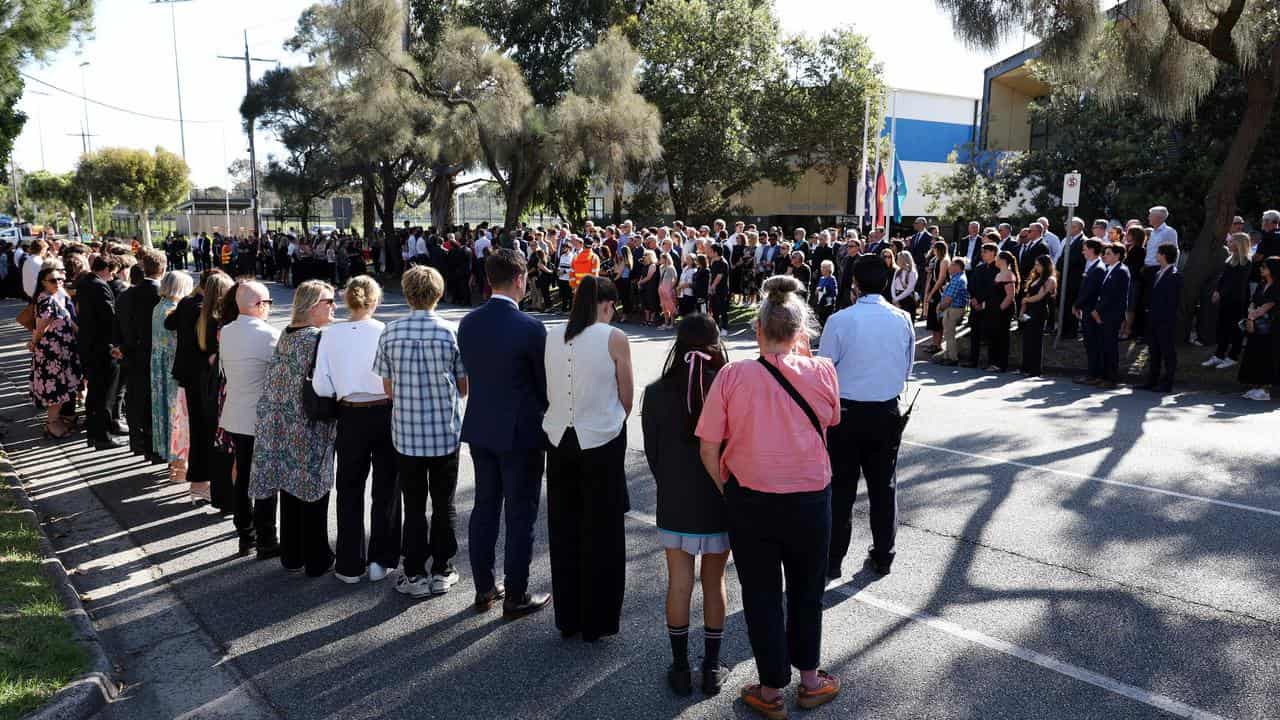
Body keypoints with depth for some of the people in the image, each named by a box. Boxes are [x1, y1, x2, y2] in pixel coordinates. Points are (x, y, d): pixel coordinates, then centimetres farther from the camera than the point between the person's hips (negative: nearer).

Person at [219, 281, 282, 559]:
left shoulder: (225, 332, 3)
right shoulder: (269, 335, -19)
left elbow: (225, 372, 12)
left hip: (235, 418, 7)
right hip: (262, 419, -7)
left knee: (243, 476, 15)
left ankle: (246, 536, 25)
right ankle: (266, 543, 9)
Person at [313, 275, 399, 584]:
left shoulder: (330, 334, -6)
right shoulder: (385, 332, -13)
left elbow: (321, 386, -5)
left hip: (351, 417, 2)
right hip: (385, 414, -1)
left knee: (350, 490, 15)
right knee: (385, 489, 13)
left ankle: (350, 565, 20)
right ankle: (380, 560, 18)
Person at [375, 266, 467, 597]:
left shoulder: (390, 332, -6)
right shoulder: (451, 332, -10)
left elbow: (388, 387, 1)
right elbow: (464, 387, -2)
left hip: (406, 431, 1)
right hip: (445, 431, -1)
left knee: (414, 506, 12)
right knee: (444, 504, 13)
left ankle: (414, 575, 17)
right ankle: (442, 572, 20)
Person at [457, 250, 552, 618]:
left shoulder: (468, 323, 0)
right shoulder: (530, 328, -18)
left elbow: (471, 373, 7)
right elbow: (546, 384, -10)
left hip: (479, 428, 6)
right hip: (521, 432, -6)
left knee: (485, 508, 16)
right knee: (520, 515, 5)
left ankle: (484, 588, 27)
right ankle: (515, 596, 16)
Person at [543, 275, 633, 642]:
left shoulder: (552, 337, 1)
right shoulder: (614, 338, -11)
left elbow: (548, 392, 7)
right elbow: (626, 396, -3)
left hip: (559, 440, 4)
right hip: (601, 442, -4)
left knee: (563, 530, 15)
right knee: (601, 533, 9)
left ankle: (568, 618, 26)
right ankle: (597, 621, 19)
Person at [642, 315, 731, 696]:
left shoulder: (657, 393, -10)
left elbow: (652, 452, -1)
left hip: (675, 505, 1)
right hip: (720, 505, 0)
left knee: (679, 584, 12)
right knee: (714, 583, 14)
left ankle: (681, 668, 24)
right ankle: (712, 669, 24)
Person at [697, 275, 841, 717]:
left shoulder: (732, 375, -13)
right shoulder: (822, 371, -11)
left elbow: (709, 451, -11)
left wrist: (729, 492, 6)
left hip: (750, 501, -1)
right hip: (810, 499, 1)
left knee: (761, 596, 16)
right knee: (806, 593, 21)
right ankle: (810, 681, 37)